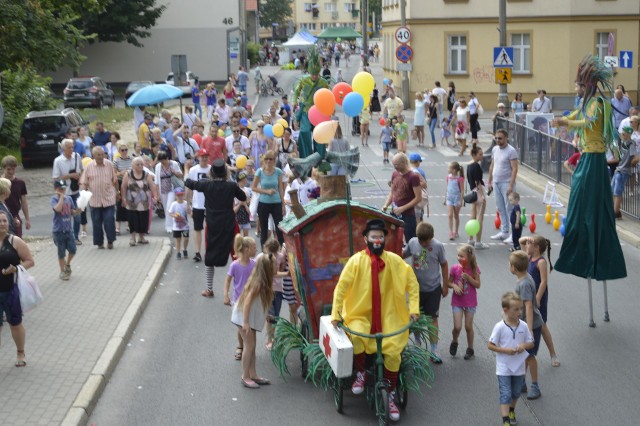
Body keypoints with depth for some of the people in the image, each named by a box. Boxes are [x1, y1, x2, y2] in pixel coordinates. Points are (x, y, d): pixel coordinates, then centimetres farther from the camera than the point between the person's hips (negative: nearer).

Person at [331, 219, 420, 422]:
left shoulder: (394, 260, -4)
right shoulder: (356, 260, -8)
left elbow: (411, 282, 4)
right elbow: (341, 287, -7)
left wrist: (413, 308, -4)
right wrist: (335, 313, -12)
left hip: (388, 318, 1)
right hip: (360, 315, -1)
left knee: (393, 353, -17)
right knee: (357, 337, -33)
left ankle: (391, 397, 4)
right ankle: (360, 374, -6)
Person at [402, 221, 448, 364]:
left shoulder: (438, 246, -14)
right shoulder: (412, 242, -9)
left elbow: (444, 265, -3)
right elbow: (403, 255, 9)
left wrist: (445, 285, 2)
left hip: (433, 288, -2)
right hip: (416, 287, 2)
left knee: (432, 318, 3)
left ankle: (434, 349, 10)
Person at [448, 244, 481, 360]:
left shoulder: (474, 269, -8)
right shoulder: (455, 268, -7)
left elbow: (477, 285, -8)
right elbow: (449, 283, 3)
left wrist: (468, 277, -22)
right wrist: (454, 286, -18)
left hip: (470, 302, 0)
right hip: (457, 301, 0)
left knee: (468, 327, 6)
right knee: (457, 327, -5)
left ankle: (470, 349, 24)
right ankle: (454, 342, 26)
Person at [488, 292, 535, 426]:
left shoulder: (523, 326, -6)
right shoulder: (499, 327, -17)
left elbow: (531, 343, 5)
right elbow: (490, 345, -11)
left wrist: (523, 346, -17)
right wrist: (506, 350, -21)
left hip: (519, 367, 4)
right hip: (504, 368, -4)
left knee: (516, 393, 20)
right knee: (506, 394, -6)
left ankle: (511, 411, 45)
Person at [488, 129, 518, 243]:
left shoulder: (511, 151, -12)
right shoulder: (494, 149, 10)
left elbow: (514, 169, -16)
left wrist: (511, 185, -22)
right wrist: (490, 181, 16)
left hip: (506, 183, -7)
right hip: (496, 183, 7)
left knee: (509, 208, -6)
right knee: (501, 209, 12)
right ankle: (504, 232, 21)